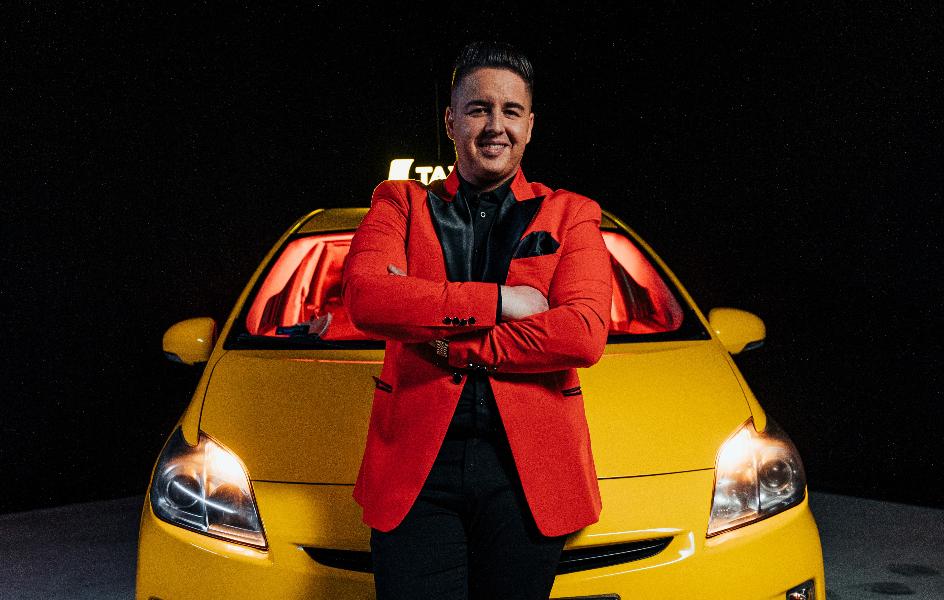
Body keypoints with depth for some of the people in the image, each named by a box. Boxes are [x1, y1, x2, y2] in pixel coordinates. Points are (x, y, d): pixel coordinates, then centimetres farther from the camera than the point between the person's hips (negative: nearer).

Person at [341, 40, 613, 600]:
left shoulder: (571, 215, 9)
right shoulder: (400, 203, 11)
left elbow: (585, 336, -8)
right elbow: (365, 297, -10)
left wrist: (449, 344, -9)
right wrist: (499, 301, -11)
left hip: (528, 468, 0)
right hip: (416, 462, 0)